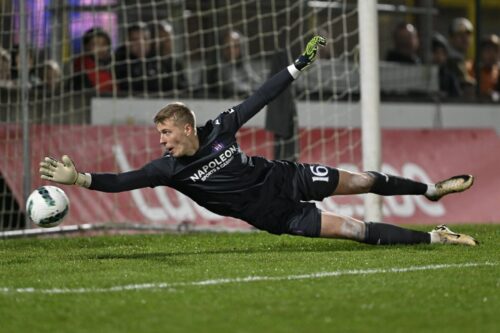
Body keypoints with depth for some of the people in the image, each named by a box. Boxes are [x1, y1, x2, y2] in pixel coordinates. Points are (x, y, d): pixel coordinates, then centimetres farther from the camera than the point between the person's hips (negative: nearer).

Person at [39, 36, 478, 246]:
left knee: (361, 182, 12)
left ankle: (432, 189, 36)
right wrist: (80, 178, -37)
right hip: (273, 216, -3)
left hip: (283, 178, 3)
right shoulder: (168, 168, -16)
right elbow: (124, 181, -24)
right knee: (354, 230, -11)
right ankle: (435, 238, -4)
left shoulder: (220, 128, -11)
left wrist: (300, 65, -3)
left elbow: (259, 99, -3)